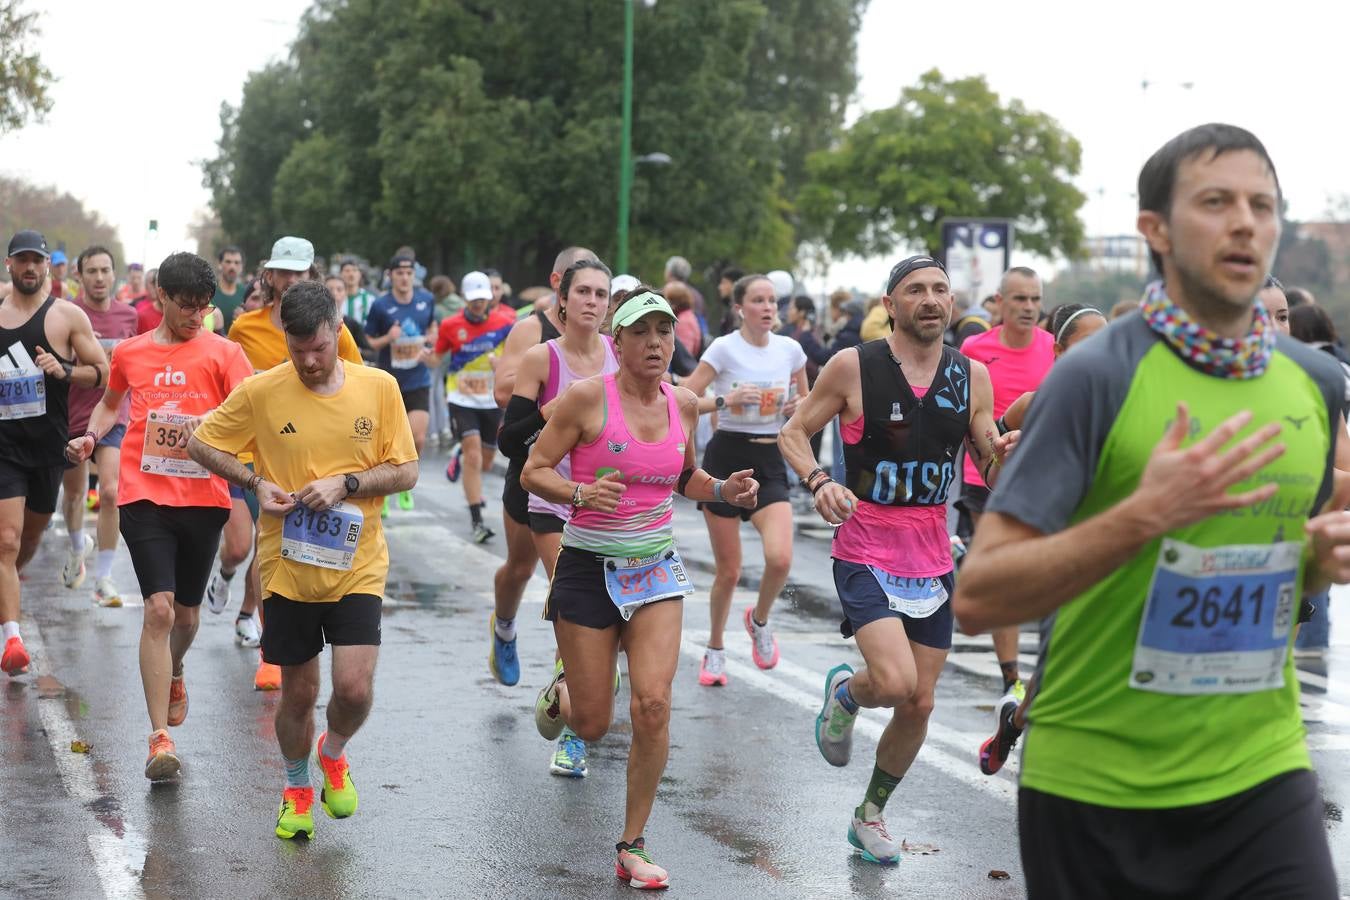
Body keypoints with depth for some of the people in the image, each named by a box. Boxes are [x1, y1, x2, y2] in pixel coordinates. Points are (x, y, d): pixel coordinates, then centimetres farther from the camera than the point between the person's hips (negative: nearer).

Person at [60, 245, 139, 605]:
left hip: (112, 416, 1)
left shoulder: (128, 315, 3)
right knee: (73, 492, 17)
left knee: (110, 493, -16)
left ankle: (104, 578, -9)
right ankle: (79, 547, 49)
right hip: (72, 414, 0)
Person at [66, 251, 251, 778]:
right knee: (159, 609, -13)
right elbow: (111, 402, 26)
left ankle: (173, 674, 50)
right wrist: (92, 435, 7)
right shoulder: (129, 353, 7)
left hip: (204, 497, 0)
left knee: (186, 613, 14)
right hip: (145, 496, 0)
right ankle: (160, 738, -11)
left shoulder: (223, 353, -1)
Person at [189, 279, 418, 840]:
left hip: (357, 568, 0)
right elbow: (201, 444, 6)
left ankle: (333, 754, 23)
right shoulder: (260, 393, -6)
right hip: (288, 568, 0)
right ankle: (297, 788, 36)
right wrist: (254, 483, -9)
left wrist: (346, 483, -16)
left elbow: (406, 471, 0)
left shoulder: (379, 388, -4)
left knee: (354, 689, -12)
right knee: (298, 692, 9)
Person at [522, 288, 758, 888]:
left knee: (653, 705, -13)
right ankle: (562, 690, 43)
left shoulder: (684, 404, 3)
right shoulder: (587, 398, -12)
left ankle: (632, 845, 2)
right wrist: (581, 493, -26)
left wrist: (723, 490, 0)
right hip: (589, 569, -3)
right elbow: (533, 472, -7)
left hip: (656, 569, 3)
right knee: (592, 725, 3)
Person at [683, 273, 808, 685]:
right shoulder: (724, 349, -7)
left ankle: (759, 620, 13)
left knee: (780, 558, -18)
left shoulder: (790, 349, 5)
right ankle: (715, 650, 26)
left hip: (770, 463, 3)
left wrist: (798, 407, -2)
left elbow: (806, 402, 20)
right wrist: (726, 399, -24)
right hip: (726, 457, -3)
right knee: (728, 570, 3)